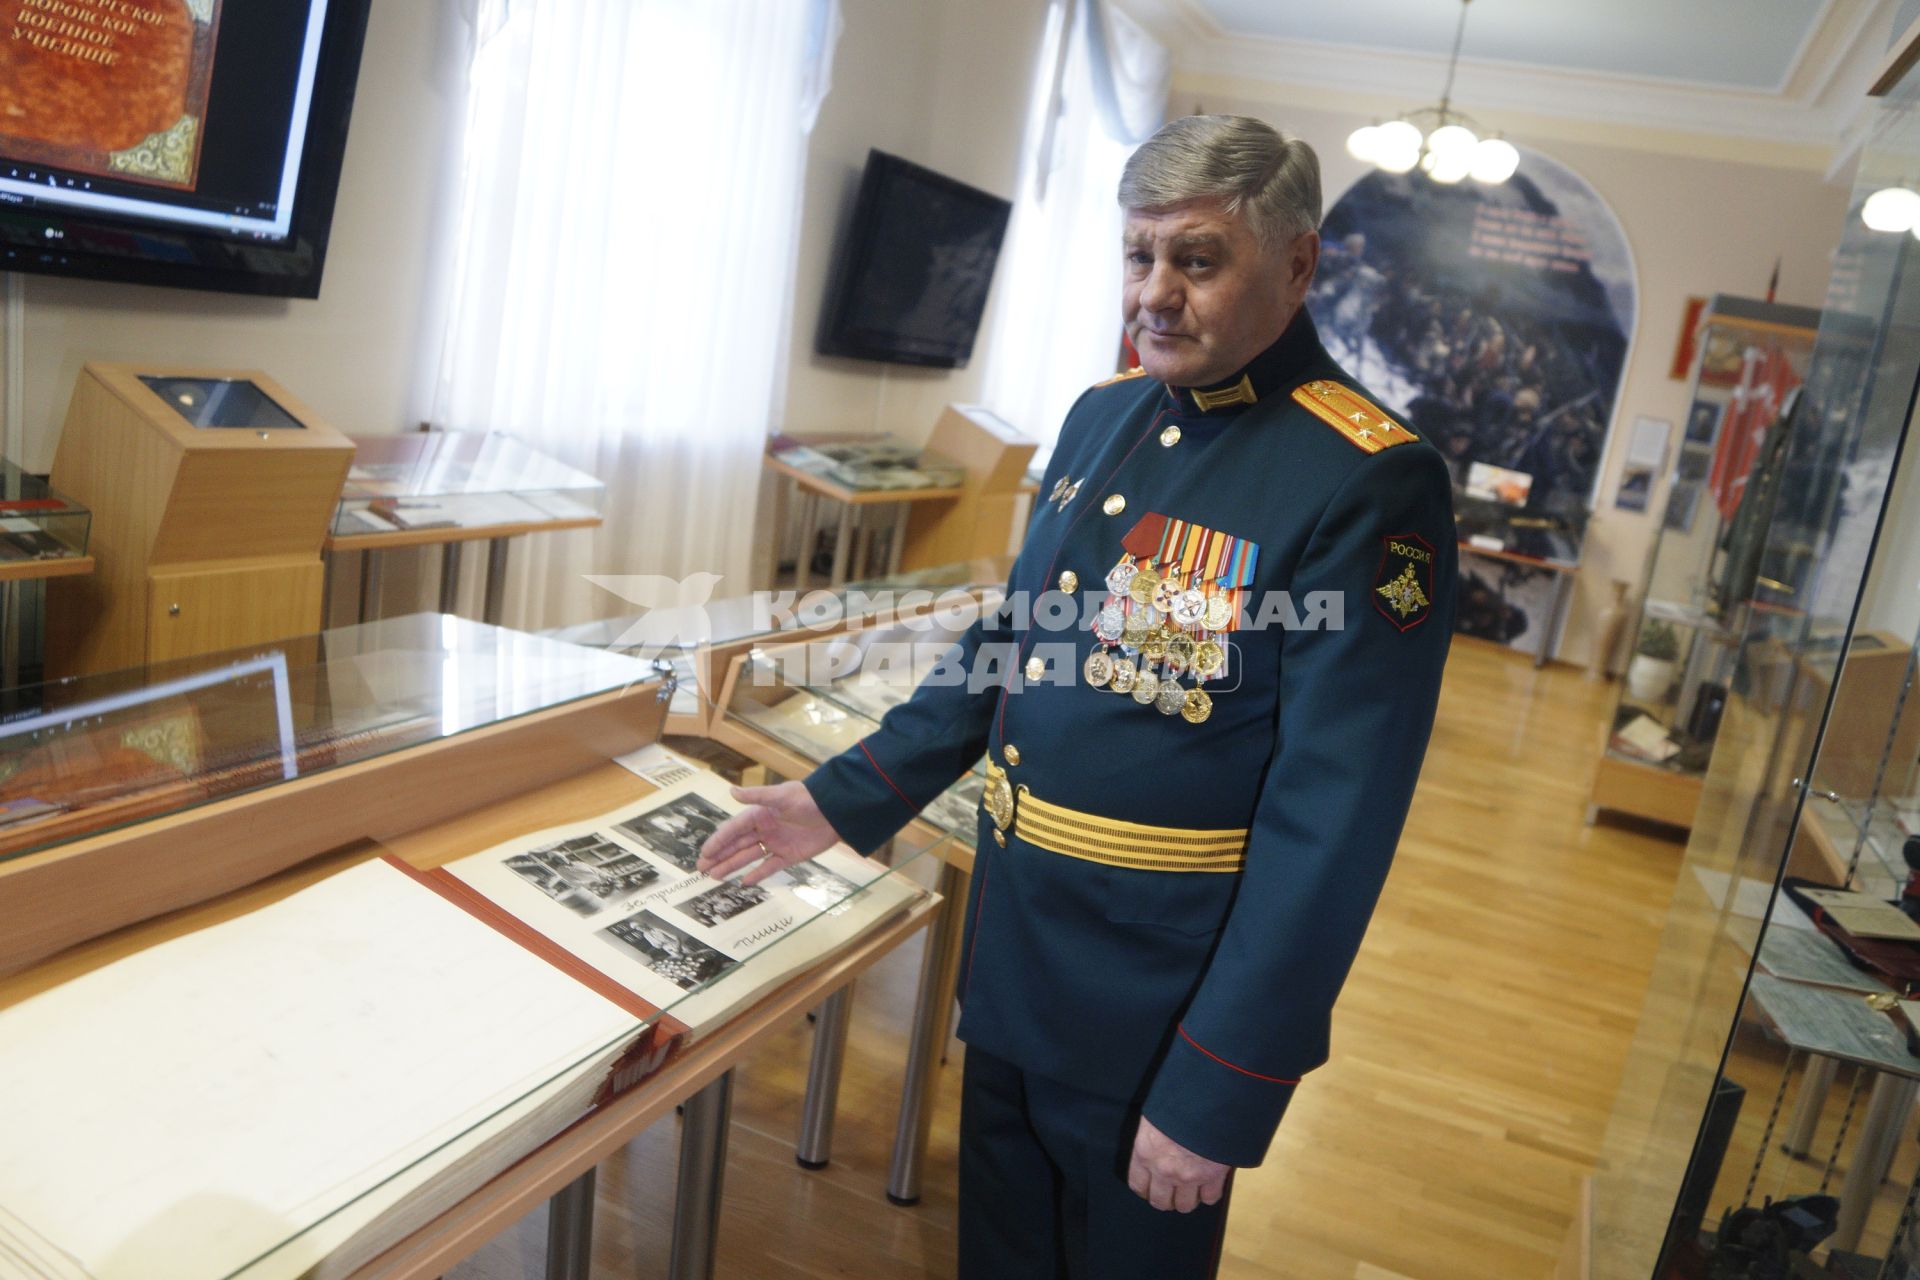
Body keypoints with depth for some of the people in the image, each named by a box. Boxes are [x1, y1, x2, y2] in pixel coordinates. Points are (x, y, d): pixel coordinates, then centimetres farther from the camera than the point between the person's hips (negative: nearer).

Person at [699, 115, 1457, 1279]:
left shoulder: (1370, 484, -21)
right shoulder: (1105, 414, 2)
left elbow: (1333, 816, -22)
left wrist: (1220, 1094, -19)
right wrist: (850, 799, 8)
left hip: (1164, 1002, -6)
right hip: (1011, 955, 7)